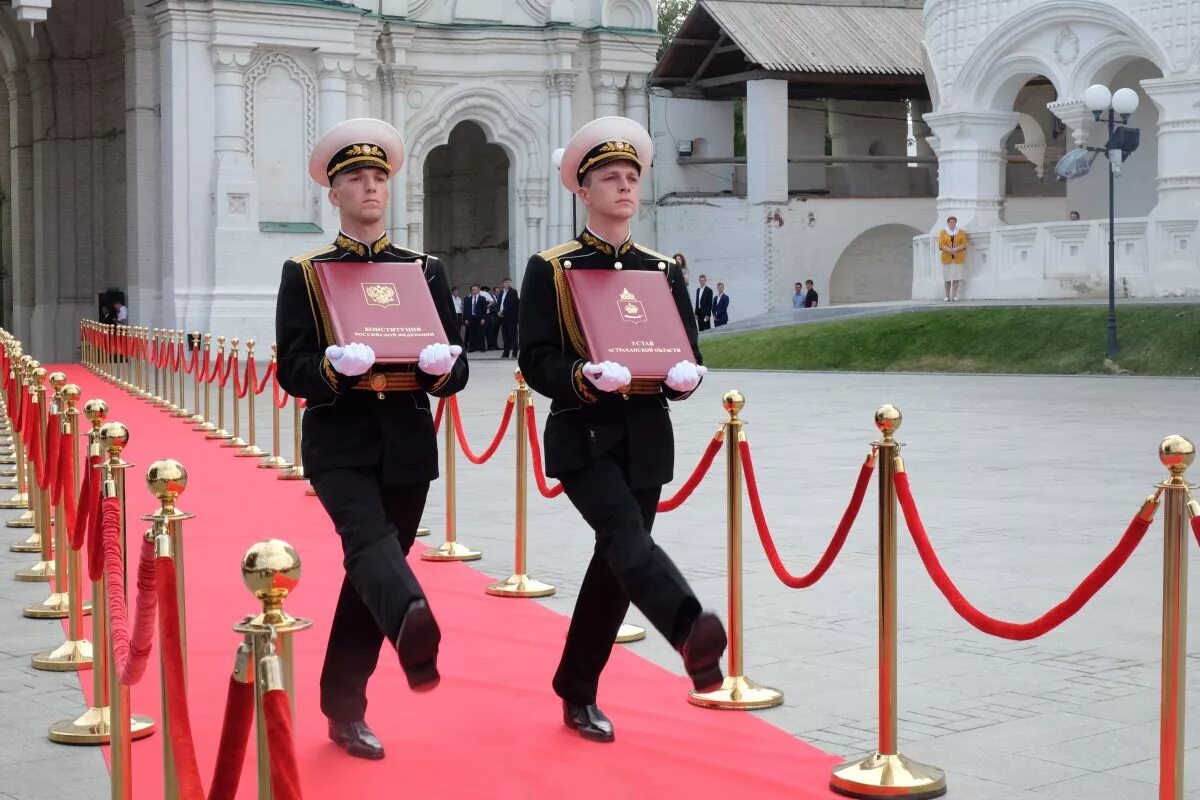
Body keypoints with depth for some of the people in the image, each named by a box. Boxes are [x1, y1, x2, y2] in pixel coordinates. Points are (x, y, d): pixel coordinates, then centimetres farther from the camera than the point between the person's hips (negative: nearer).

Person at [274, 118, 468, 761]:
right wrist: (336, 366, -24)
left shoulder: (425, 270, 10)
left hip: (408, 445, 3)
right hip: (339, 443, -3)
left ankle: (344, 708, 21)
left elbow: (455, 370, 7)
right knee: (369, 540, -29)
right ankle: (415, 625, -57)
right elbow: (291, 371, -3)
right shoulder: (303, 273, 4)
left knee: (368, 571, 8)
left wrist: (442, 368, -17)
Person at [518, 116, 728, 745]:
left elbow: (688, 356, 10)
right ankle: (691, 634, -49)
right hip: (582, 435, -4)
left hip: (646, 438, 4)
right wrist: (586, 377, -26)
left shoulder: (664, 270, 10)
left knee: (616, 558, 7)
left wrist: (684, 376, -14)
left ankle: (578, 694, 22)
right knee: (627, 535, -26)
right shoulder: (549, 269, -1)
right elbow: (536, 363, -7)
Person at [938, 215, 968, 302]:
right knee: (947, 278, -2)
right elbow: (941, 244, -3)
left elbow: (964, 244, 0)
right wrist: (949, 250, -18)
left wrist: (956, 249, -16)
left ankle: (954, 296, 0)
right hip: (947, 258, 0)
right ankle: (947, 296, 2)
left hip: (958, 258, 0)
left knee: (956, 277, -3)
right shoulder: (943, 232, 4)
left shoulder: (960, 232, 6)